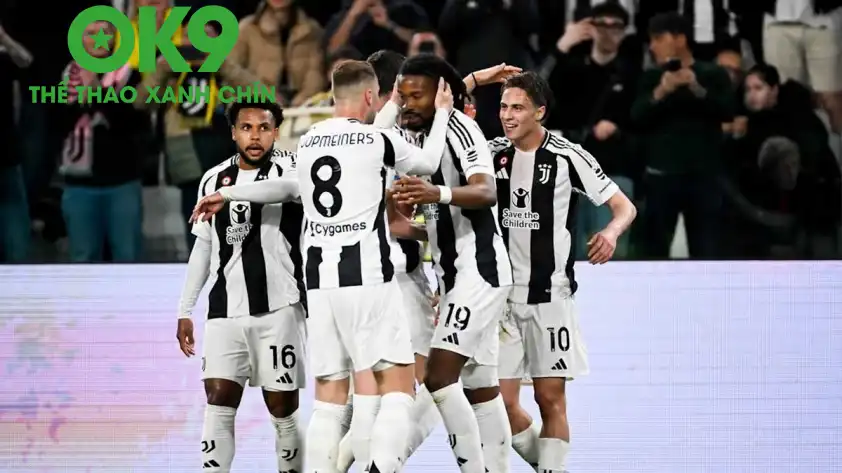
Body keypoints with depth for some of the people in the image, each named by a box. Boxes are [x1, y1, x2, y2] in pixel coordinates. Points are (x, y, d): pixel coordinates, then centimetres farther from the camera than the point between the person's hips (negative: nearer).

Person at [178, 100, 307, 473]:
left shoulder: (290, 169, -1)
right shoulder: (214, 179, 13)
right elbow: (203, 248, 19)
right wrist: (185, 311, 17)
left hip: (277, 309, -4)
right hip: (226, 311, 4)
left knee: (283, 408, 1)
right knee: (218, 403, -6)